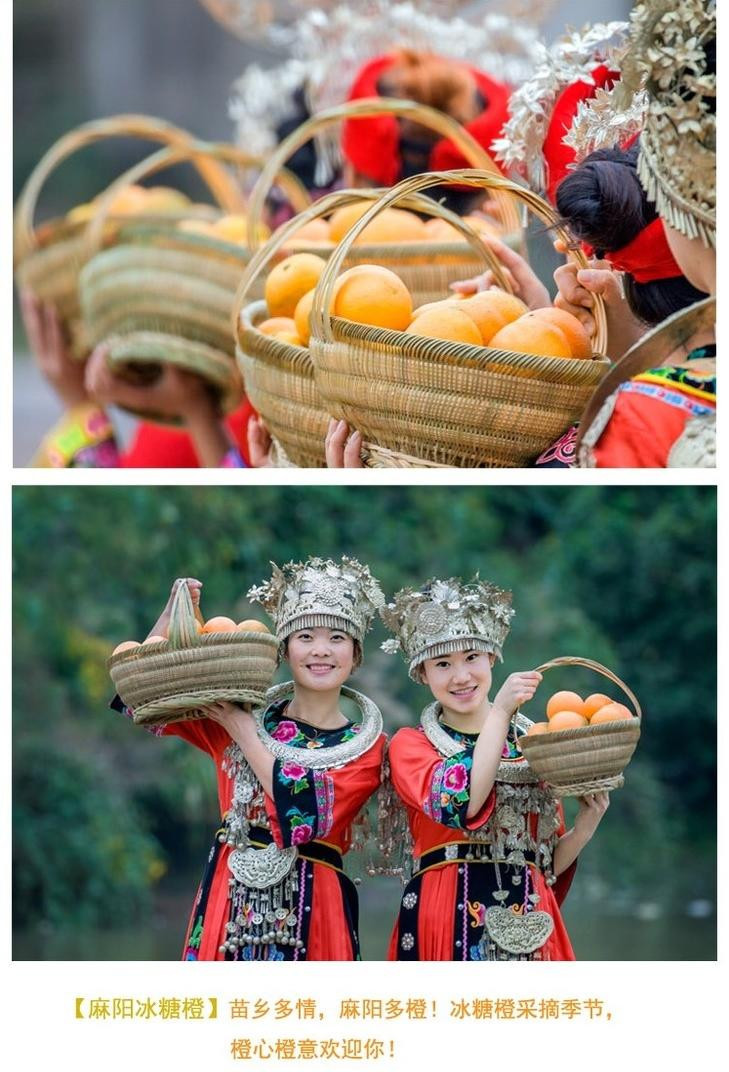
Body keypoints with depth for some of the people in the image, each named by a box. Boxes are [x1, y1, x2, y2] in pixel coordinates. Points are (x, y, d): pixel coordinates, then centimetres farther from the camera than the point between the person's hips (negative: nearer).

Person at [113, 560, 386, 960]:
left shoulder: (365, 745, 1)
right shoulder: (232, 716, 8)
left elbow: (305, 815, -14)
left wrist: (242, 730, -10)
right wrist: (173, 613, -3)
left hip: (311, 907, -2)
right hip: (231, 897, 2)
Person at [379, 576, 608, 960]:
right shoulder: (409, 745, 3)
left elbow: (550, 860, 14)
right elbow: (459, 806, -19)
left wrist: (582, 830, -6)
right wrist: (500, 711, -17)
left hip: (526, 923, 3)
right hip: (447, 918, -3)